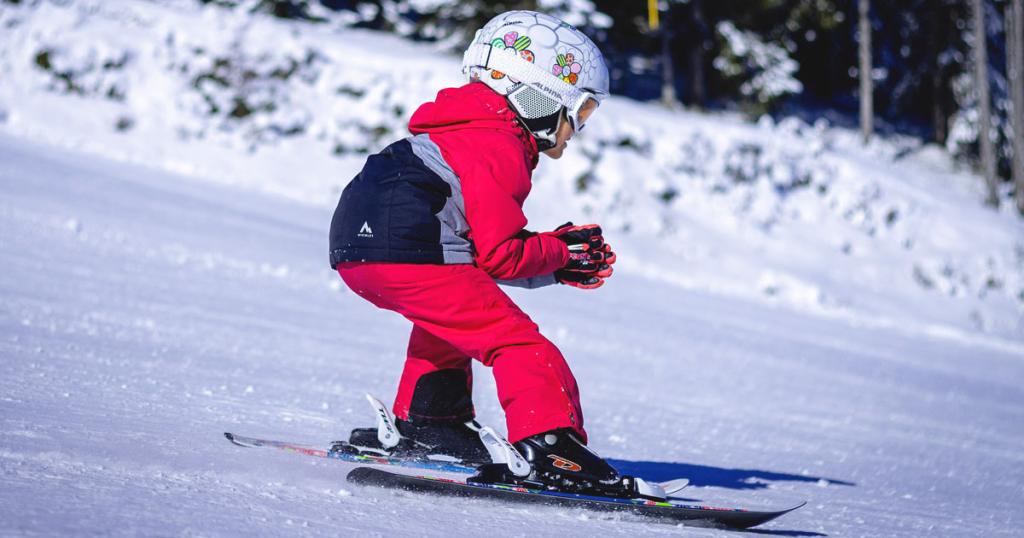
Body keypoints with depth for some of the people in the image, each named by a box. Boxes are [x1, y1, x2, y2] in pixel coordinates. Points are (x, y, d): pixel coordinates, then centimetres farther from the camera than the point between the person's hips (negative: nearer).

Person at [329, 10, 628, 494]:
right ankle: (550, 445, -19)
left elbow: (482, 245, 25)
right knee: (516, 341, -8)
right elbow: (497, 255, -10)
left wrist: (557, 261, 18)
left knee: (445, 318, 36)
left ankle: (424, 422, 38)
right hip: (405, 253, -10)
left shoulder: (470, 130, 25)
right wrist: (559, 254, 6)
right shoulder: (499, 150, -5)